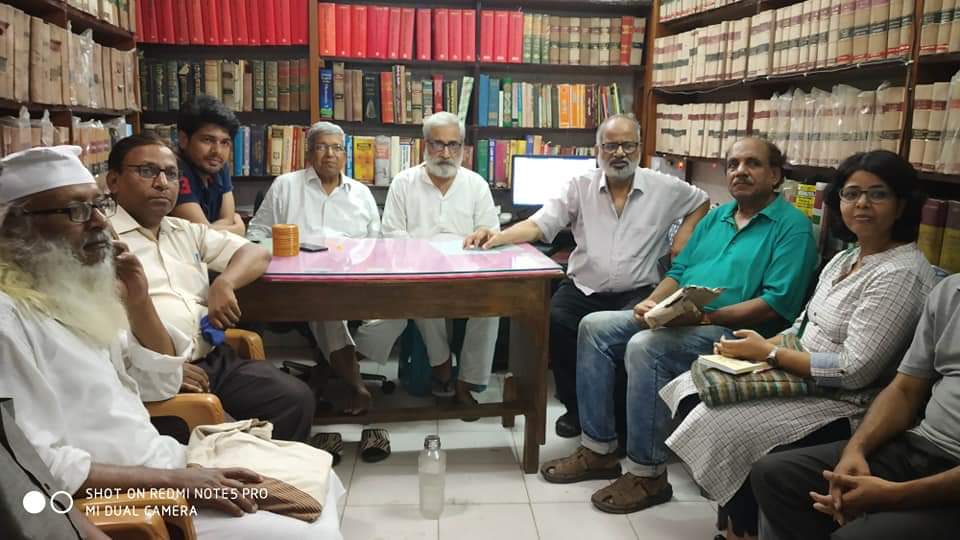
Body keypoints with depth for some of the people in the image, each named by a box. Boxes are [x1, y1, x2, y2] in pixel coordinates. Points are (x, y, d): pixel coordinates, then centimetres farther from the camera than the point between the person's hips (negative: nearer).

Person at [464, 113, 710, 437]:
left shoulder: (664, 188, 7)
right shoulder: (580, 187, 5)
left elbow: (702, 201, 24)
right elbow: (539, 225, -4)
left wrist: (685, 234, 5)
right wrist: (498, 237, -22)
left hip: (636, 293, -1)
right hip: (583, 289, 1)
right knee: (552, 322, -28)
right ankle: (577, 406, -2)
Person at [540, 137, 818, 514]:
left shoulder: (793, 227, -5)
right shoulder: (715, 217, 19)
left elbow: (777, 303, -16)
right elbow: (679, 271, 17)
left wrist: (705, 316, -23)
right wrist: (649, 304, -4)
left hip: (734, 330, -8)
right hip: (677, 318, 8)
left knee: (644, 346, -32)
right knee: (594, 326, -5)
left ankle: (648, 474, -18)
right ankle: (598, 450, -2)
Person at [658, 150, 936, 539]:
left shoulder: (901, 274, -18)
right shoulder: (845, 259, 12)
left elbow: (854, 370, -23)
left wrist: (769, 353, -15)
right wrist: (753, 348, -5)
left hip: (843, 405, -9)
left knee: (722, 423, -21)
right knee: (696, 392, -2)